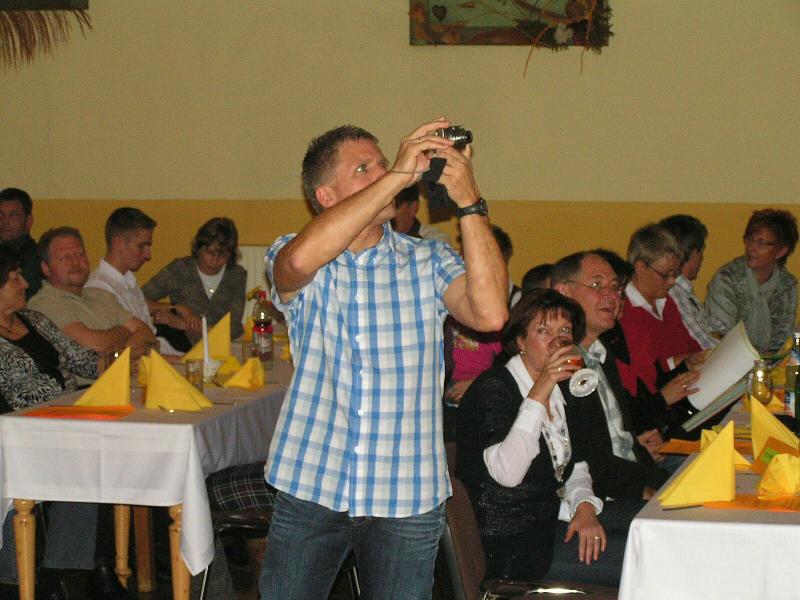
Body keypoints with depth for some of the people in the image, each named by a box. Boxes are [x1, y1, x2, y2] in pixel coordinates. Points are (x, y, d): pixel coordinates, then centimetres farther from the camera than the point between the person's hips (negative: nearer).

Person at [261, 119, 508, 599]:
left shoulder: (429, 262, 4)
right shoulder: (296, 263, 0)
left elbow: (490, 313, -14)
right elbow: (304, 257, -26)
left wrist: (469, 201, -17)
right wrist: (399, 175, -24)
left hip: (407, 498, 1)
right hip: (310, 488, -1)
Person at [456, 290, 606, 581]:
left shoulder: (561, 389, 14)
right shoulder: (493, 387, -12)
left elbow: (576, 466, 17)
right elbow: (508, 474, -25)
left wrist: (584, 505, -5)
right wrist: (538, 395, -27)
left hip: (547, 525, 8)